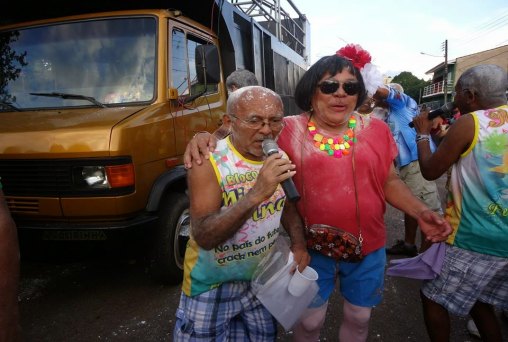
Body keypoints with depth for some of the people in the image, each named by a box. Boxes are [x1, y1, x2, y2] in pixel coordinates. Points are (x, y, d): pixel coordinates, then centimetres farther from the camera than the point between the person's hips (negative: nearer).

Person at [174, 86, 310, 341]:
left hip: (264, 279, 5)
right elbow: (203, 237, -33)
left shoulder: (279, 157, -8)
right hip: (213, 286, -4)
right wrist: (256, 193, -44)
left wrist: (298, 241, -10)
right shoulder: (208, 162, -24)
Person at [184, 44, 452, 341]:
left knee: (359, 317, 24)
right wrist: (206, 138, -29)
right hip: (312, 248, -2)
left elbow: (390, 182, 5)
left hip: (368, 247, 3)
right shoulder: (290, 131, -10)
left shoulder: (376, 130, -1)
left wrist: (420, 212, -10)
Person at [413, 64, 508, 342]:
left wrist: (423, 133, 5)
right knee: (478, 300, 24)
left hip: (473, 239, -7)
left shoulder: (469, 123, -16)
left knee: (433, 297, 12)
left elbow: (430, 171, -8)